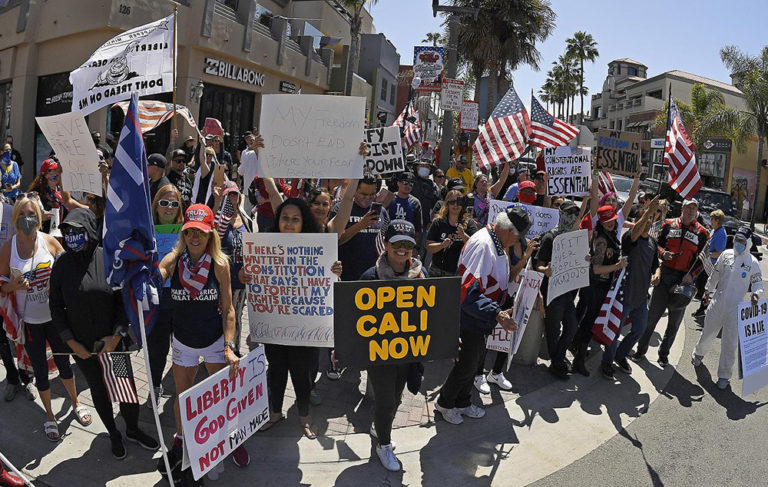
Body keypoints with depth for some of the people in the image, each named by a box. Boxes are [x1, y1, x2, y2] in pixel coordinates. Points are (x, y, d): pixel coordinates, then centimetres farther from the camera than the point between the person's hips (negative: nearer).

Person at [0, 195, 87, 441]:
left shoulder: (49, 241, -7)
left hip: (55, 315, 0)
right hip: (29, 321, 0)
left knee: (63, 362, 15)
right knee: (40, 370, 12)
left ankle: (75, 403, 39)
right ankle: (49, 416, 31)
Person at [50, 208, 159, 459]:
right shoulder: (61, 266, -6)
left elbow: (124, 300, -5)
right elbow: (56, 308, 2)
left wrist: (117, 335, -12)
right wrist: (71, 342, -4)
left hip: (113, 342, -1)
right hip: (82, 346, 1)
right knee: (98, 390, 16)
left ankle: (133, 430, 33)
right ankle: (114, 435, 36)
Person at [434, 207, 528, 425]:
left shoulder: (495, 243, 4)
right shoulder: (483, 246, -29)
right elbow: (468, 293, -36)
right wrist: (497, 314, -41)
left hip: (479, 319, 10)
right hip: (469, 319, -10)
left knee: (473, 361, 22)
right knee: (466, 365, 5)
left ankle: (462, 403, 41)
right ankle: (444, 403, 29)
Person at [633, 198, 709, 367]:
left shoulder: (701, 232, 2)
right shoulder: (669, 225, 5)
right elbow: (657, 244, 12)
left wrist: (691, 275, -12)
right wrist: (663, 252, -10)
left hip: (684, 280, 0)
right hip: (665, 275, 0)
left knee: (674, 321, 11)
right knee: (652, 315, 3)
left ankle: (663, 355, 25)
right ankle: (641, 351, 16)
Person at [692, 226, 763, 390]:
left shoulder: (752, 262, -4)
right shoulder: (726, 254, 1)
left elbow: (757, 283, 4)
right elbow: (715, 274, 12)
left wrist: (756, 293, -17)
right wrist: (708, 290, 16)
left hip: (736, 309, -2)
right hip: (717, 303, 2)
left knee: (730, 344, 0)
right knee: (708, 333, 14)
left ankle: (724, 376, 15)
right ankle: (698, 353, 46)